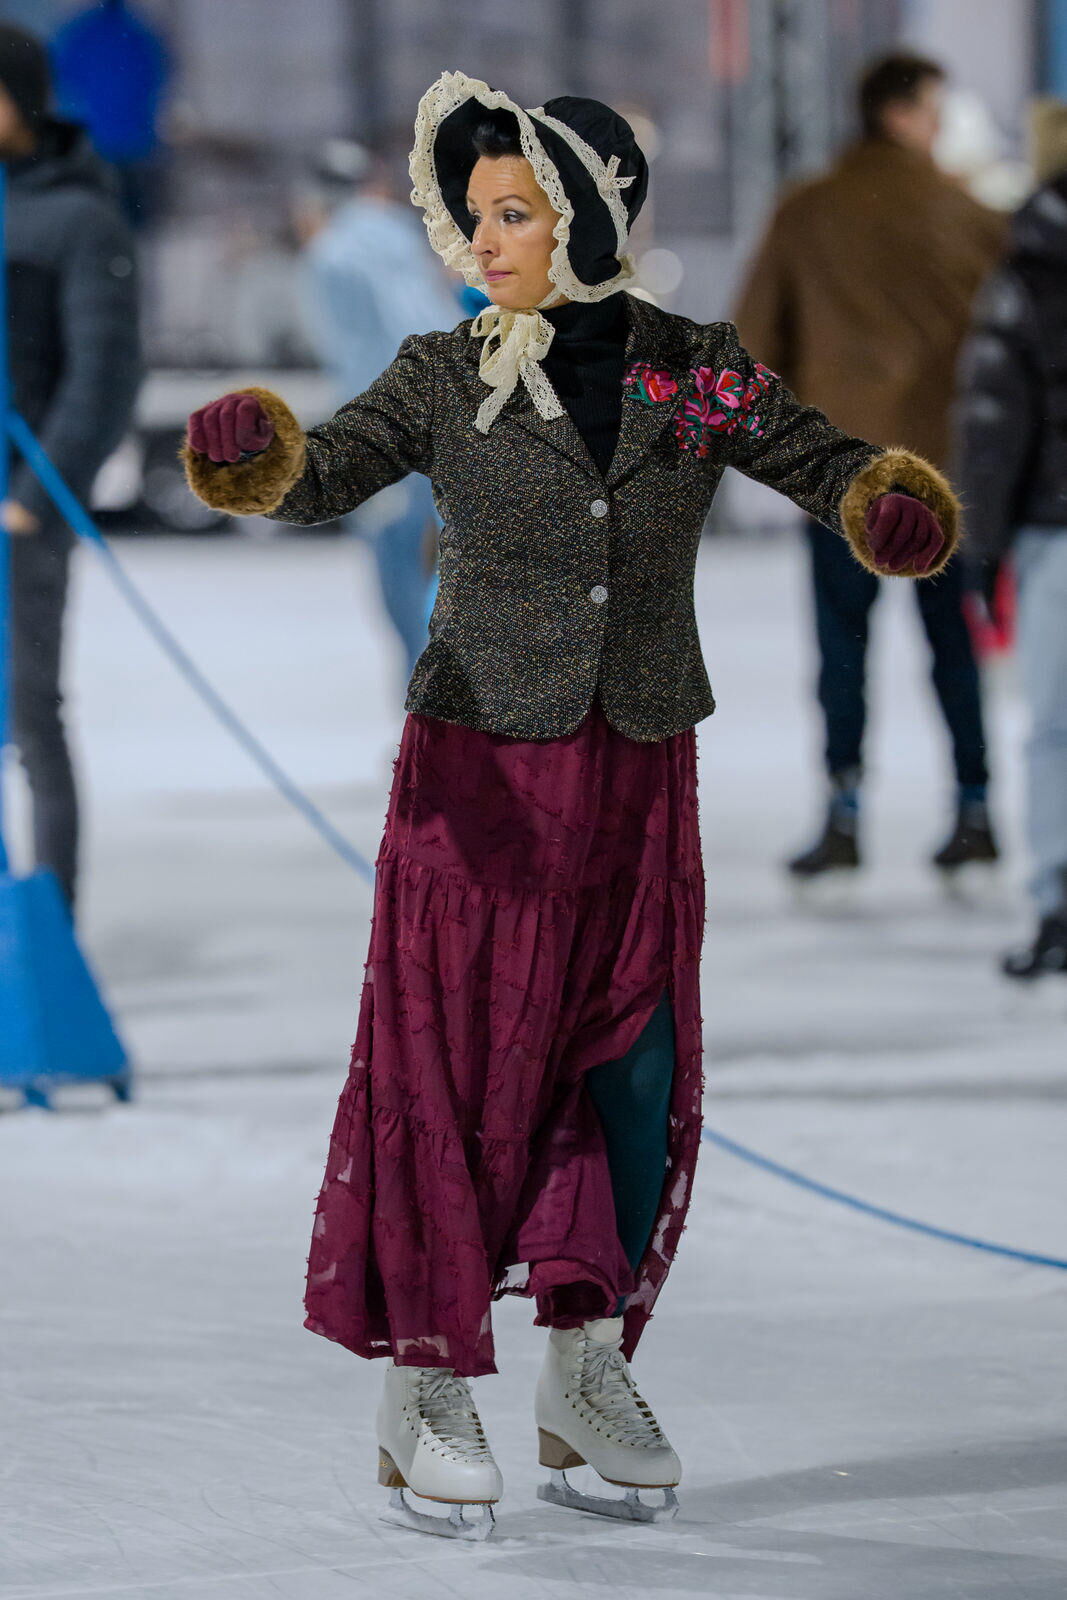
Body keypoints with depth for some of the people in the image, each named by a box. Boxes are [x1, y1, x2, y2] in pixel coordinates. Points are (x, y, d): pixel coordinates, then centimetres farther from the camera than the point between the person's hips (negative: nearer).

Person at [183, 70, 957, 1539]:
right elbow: (327, 474, -12)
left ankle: (586, 1378, 16)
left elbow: (821, 458, -2)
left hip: (639, 773, 2)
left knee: (637, 1073, 3)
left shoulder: (692, 371, 4)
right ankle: (425, 1389, 4)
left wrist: (891, 497, -25)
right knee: (461, 1069, -4)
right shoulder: (447, 378, -1)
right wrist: (255, 459, -36)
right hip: (482, 772, -2)